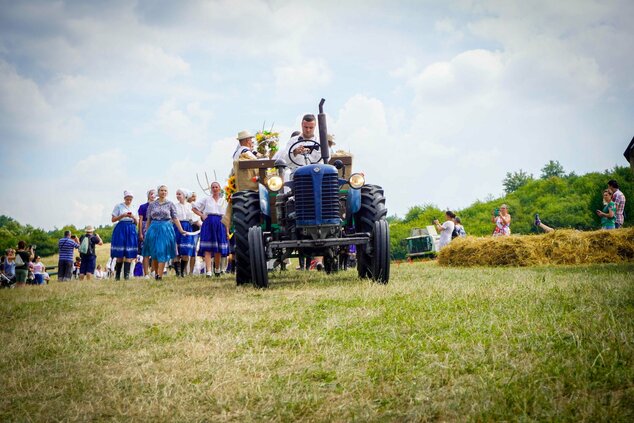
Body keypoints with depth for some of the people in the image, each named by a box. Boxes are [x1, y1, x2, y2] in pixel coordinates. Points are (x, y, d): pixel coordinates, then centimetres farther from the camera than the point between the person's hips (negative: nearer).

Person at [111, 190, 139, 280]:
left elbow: (137, 222, 14)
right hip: (121, 229, -3)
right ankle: (117, 275, 3)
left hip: (131, 230, 3)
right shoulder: (119, 206, 4)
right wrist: (123, 215, -12)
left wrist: (133, 217, -6)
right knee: (120, 254, -5)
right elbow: (113, 219, 1)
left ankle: (126, 274, -10)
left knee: (129, 254, -6)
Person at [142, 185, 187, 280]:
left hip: (166, 229, -1)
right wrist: (147, 232, 12)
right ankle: (155, 273, 14)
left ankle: (159, 275, -13)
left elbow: (175, 218, 4)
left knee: (162, 252, -9)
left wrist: (181, 230, -3)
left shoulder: (170, 204, 6)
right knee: (154, 253, 3)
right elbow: (149, 220, 12)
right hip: (154, 229, 2)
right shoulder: (152, 205, 8)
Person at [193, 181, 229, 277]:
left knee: (218, 249, 3)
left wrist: (227, 231, 5)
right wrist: (202, 215, 1)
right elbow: (194, 208, 16)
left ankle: (217, 269, 22)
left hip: (220, 224, 1)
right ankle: (208, 271, -16)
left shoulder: (224, 201, 13)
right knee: (208, 248, -10)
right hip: (208, 224, -1)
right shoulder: (206, 200, 10)